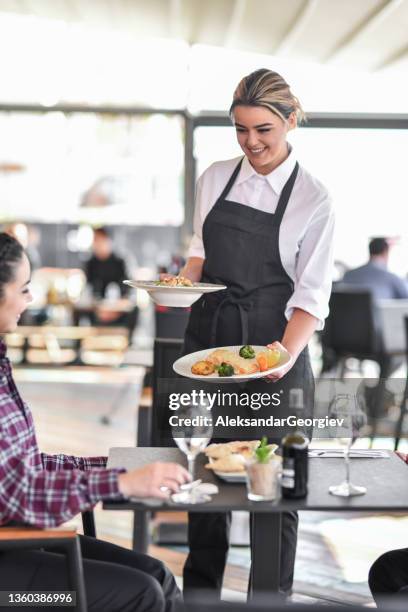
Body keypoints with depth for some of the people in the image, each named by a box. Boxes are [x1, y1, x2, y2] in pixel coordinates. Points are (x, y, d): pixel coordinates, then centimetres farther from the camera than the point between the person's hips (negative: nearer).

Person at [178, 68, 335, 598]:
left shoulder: (313, 199, -7)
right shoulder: (215, 179, 6)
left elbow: (312, 295, -8)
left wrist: (287, 353, -24)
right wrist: (184, 280, -5)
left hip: (272, 349, -4)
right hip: (208, 337, 4)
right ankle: (200, 590, 29)